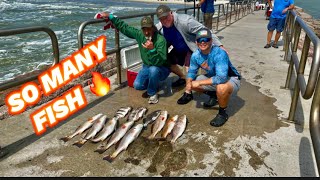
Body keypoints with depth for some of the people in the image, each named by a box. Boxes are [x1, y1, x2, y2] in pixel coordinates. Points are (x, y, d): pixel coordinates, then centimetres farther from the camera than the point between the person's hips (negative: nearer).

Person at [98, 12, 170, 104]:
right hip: (146, 67, 5)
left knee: (153, 70, -39)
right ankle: (154, 84, 16)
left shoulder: (160, 39, -26)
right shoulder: (139, 35, -9)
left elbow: (160, 62, -34)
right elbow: (124, 27, 4)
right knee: (137, 85, -19)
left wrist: (152, 49, -49)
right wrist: (110, 16, 5)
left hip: (162, 69, -5)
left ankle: (152, 93, -11)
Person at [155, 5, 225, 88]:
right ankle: (183, 78, 31)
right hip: (178, 50, 7)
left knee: (188, 64, -25)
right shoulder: (159, 28, -16)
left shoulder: (184, 21, -34)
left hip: (193, 48, -6)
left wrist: (220, 46, -34)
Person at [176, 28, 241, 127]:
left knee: (221, 88, -40)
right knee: (191, 83, 2)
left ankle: (223, 113, -10)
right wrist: (189, 83, -18)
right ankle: (214, 96, 20)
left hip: (230, 79, -7)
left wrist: (199, 82, -34)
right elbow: (191, 71, 3)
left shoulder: (219, 54, -32)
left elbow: (221, 78, -40)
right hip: (213, 78, 7)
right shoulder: (195, 55, -11)